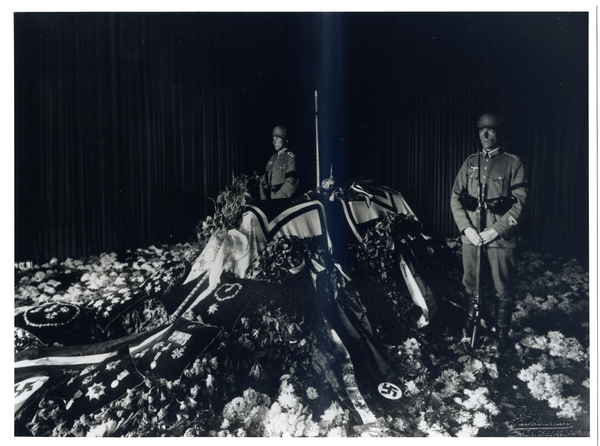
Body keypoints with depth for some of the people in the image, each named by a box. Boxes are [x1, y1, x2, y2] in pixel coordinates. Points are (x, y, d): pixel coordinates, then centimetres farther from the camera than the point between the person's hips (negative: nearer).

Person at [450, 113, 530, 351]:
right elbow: (456, 197, 7)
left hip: (500, 239, -3)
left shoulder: (513, 163, -1)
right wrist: (466, 228, -6)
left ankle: (502, 332, 23)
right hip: (470, 236, 3)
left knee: (502, 289, 5)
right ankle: (472, 323, 32)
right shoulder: (470, 163, 10)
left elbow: (521, 203, -7)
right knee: (471, 284, 13)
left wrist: (496, 230, -14)